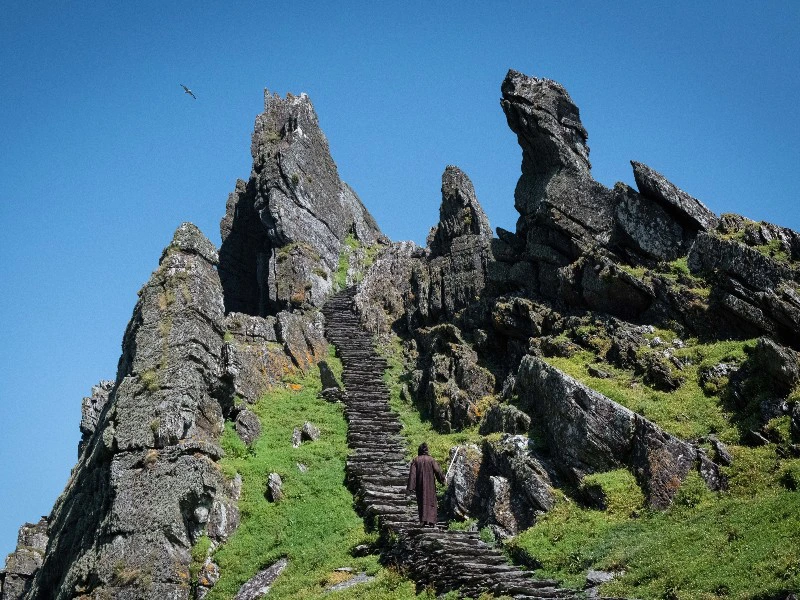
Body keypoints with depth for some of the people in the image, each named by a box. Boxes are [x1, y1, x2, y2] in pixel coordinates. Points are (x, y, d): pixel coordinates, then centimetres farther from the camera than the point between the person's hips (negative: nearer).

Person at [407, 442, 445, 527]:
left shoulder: (415, 460, -2)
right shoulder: (431, 459, -3)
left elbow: (412, 474, -8)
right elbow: (437, 471, -7)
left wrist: (411, 487, -9)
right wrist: (442, 479, 9)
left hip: (420, 485, 1)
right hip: (430, 484, -1)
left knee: (422, 502, 9)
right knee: (431, 501, 5)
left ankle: (424, 521, 3)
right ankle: (431, 521, -5)